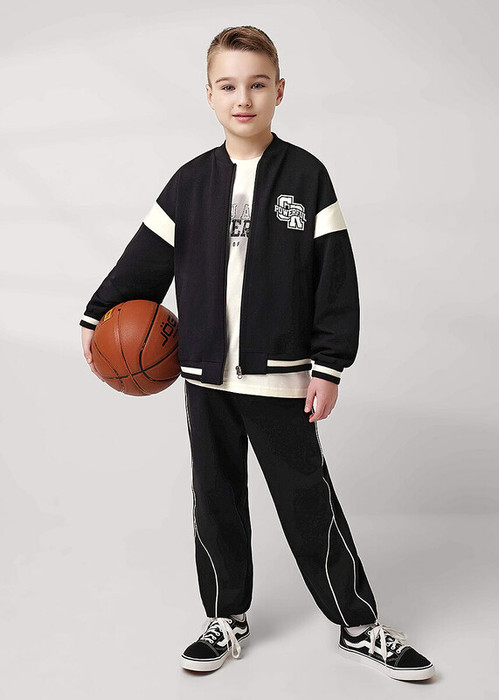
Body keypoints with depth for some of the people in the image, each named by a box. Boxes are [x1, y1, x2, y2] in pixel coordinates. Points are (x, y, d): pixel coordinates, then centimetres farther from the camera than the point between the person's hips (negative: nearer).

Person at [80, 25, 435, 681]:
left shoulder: (306, 175, -3)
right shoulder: (191, 182, 4)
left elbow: (336, 278, -4)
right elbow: (144, 259, 12)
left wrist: (329, 365, -7)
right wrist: (98, 315, 9)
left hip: (282, 376, -3)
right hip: (206, 376, 3)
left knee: (309, 503, 3)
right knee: (216, 501, 13)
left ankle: (360, 627, 18)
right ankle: (227, 620, 30)